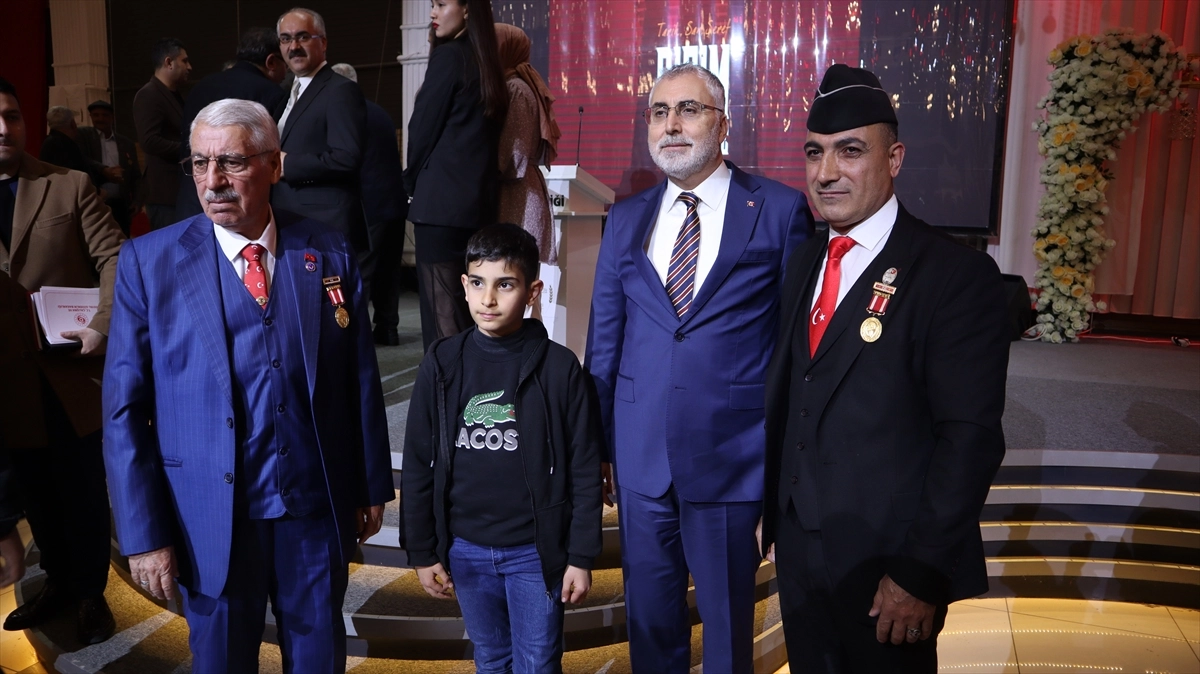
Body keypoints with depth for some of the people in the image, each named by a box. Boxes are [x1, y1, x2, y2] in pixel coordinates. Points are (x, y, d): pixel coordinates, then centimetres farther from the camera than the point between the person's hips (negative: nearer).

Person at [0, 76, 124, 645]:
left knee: (83, 489, 9)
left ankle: (89, 592, 26)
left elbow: (114, 259, -8)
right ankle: (58, 581, 35)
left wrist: (104, 325, -23)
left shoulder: (71, 187, -1)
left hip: (70, 370, -2)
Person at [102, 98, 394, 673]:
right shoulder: (148, 261, -6)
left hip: (317, 508, 1)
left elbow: (361, 381, 2)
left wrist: (372, 487, 6)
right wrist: (143, 533, -8)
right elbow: (125, 408, -6)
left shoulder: (328, 254, -2)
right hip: (210, 515, -1)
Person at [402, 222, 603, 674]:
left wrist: (581, 556, -6)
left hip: (535, 551, -2)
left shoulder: (559, 368, -11)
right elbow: (418, 466, 2)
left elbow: (584, 471, -6)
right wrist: (422, 552, 3)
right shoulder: (442, 365, -4)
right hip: (465, 550, 3)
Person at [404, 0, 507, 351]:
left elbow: (422, 128, -7)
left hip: (443, 202, -8)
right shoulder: (487, 65, 15)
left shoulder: (448, 56, -8)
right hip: (478, 201, 8)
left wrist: (412, 181, 10)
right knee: (466, 310, 12)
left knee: (442, 315, -5)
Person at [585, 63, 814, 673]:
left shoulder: (780, 211, -5)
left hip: (730, 456, -3)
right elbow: (603, 344, 9)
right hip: (640, 457, 4)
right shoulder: (625, 220, 7)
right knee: (649, 619, 18)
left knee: (727, 619, 14)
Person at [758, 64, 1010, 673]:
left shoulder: (958, 276, -14)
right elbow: (785, 397, 8)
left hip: (886, 565, -6)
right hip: (798, 551, 6)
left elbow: (971, 438, -18)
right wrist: (777, 520, 9)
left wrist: (922, 573, -18)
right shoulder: (804, 263, 7)